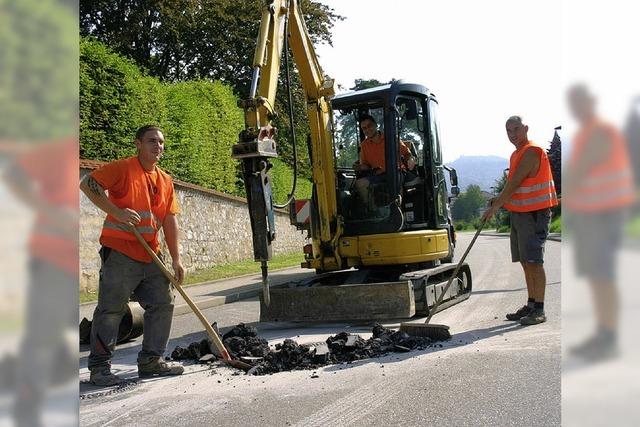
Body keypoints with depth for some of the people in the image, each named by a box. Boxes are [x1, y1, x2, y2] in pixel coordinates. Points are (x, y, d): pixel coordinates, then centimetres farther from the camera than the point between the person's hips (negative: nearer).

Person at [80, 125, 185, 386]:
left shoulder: (165, 181, 14)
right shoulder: (123, 168, -5)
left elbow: (169, 221, 12)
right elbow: (87, 184, -14)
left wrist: (176, 259, 8)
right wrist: (116, 211, -21)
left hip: (151, 256, 7)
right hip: (120, 252, -7)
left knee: (163, 304, 9)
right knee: (110, 309, -3)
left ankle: (151, 361, 20)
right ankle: (99, 367, 6)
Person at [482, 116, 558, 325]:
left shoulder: (532, 152, -13)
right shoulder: (516, 155, 18)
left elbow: (515, 184, -17)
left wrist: (495, 207, -14)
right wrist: (500, 200, 7)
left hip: (535, 214, -9)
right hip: (519, 213, 9)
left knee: (534, 262, -8)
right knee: (526, 262, 11)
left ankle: (539, 310, -4)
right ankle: (531, 305, 18)